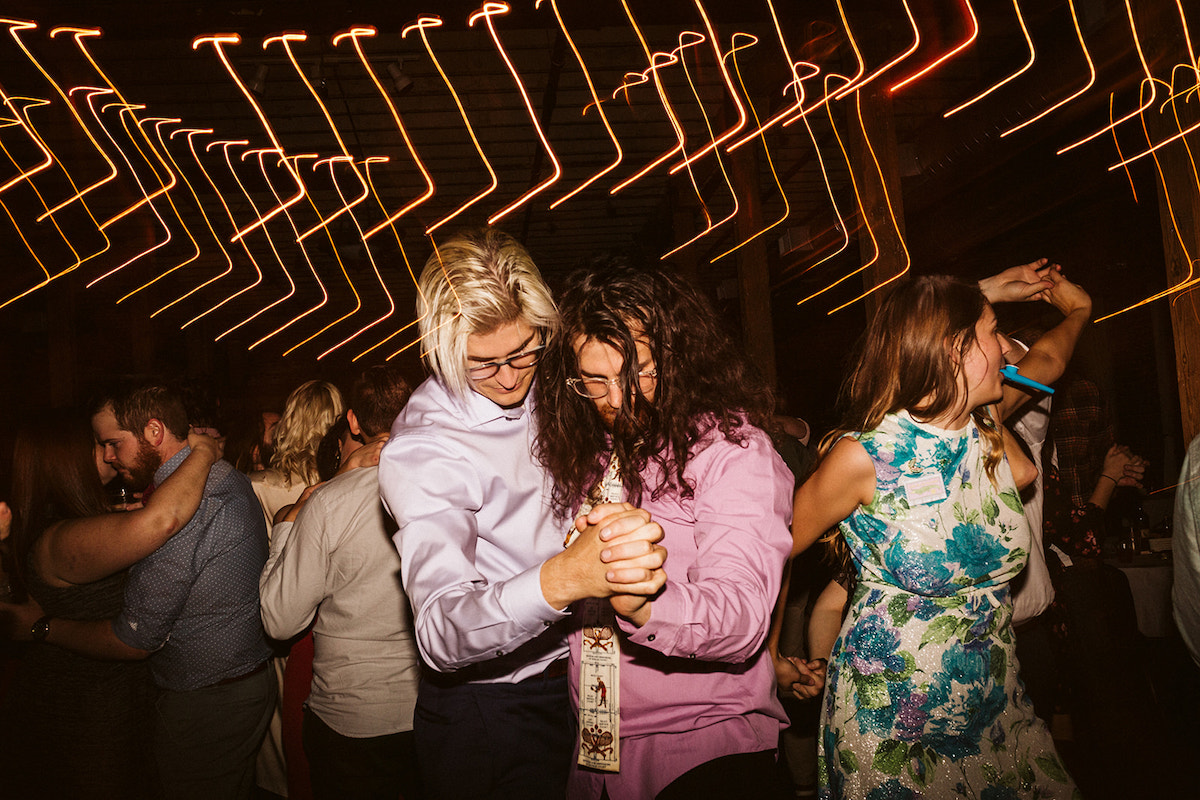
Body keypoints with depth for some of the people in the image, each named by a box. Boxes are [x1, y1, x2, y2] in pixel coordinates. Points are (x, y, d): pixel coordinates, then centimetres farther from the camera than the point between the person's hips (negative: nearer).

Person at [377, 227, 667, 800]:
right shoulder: (418, 452, -24)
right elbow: (441, 633, -37)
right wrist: (562, 578, -53)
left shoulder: (538, 389, -1)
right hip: (489, 717, -6)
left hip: (570, 683, 7)